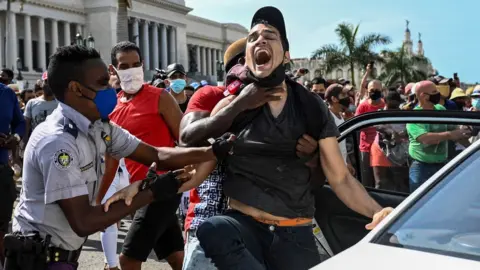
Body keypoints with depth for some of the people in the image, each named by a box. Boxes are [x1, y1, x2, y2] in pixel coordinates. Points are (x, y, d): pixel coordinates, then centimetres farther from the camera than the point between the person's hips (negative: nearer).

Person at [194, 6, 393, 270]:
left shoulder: (312, 108, 2)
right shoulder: (230, 106, -1)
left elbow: (340, 178, 2)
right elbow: (200, 167, -2)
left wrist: (376, 212, -16)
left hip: (295, 234, 1)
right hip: (244, 224, -1)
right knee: (212, 230, -32)